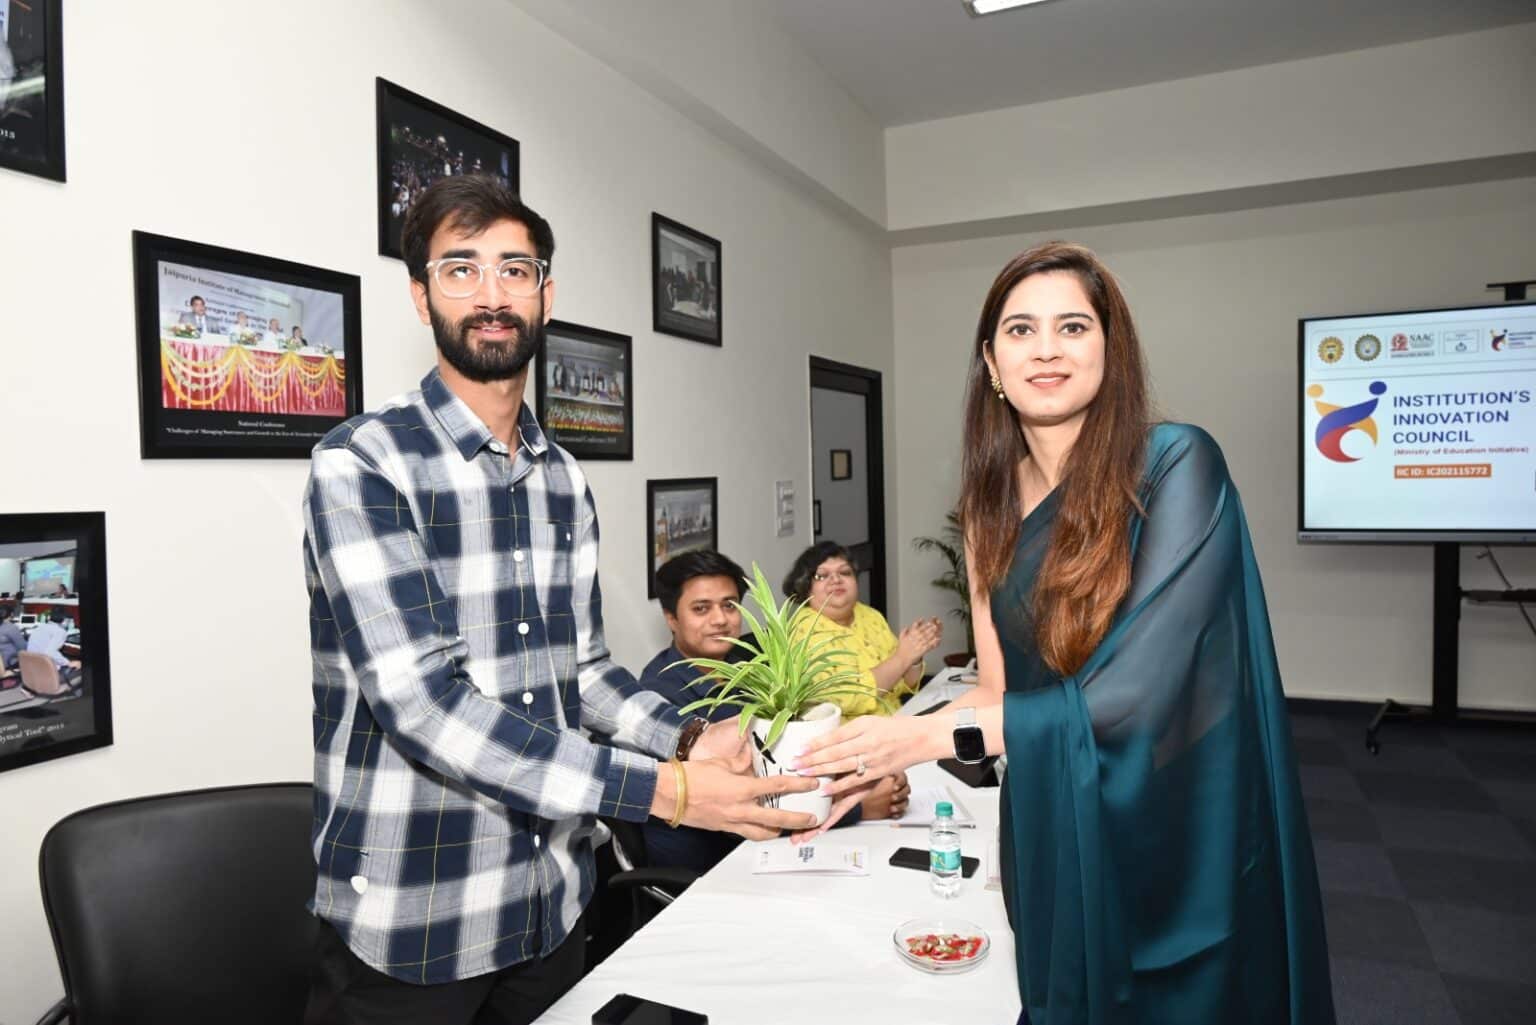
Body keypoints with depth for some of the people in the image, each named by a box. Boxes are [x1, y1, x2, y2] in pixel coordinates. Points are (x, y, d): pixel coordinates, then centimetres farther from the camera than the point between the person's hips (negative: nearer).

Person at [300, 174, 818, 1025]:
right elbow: (422, 702, -24)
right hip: (407, 926, -5)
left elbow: (580, 671, 9)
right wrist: (662, 791, -27)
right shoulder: (361, 465, -15)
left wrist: (691, 740, -9)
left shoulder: (564, 479, 6)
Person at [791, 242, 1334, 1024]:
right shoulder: (992, 501, 1)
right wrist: (881, 761, -12)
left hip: (1176, 840, -5)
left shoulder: (1176, 464, -17)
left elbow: (1134, 692, -23)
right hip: (1051, 840, 5)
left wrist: (930, 735, -23)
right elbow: (1000, 688, 2)